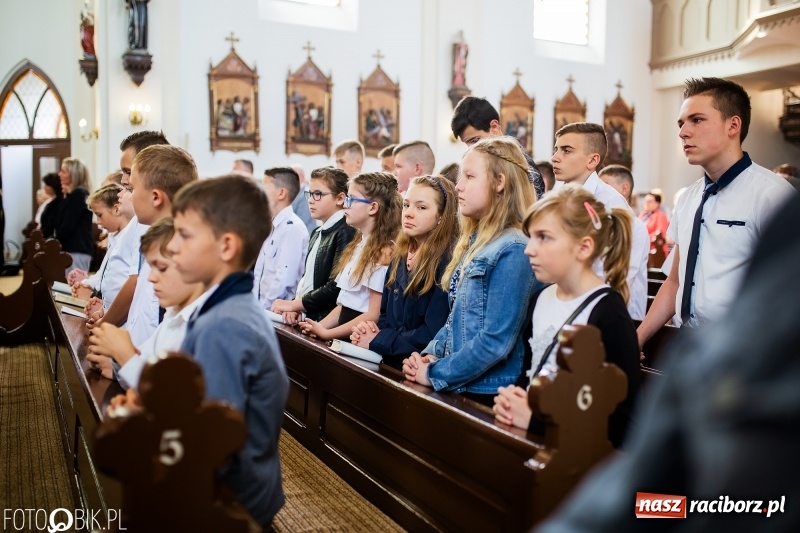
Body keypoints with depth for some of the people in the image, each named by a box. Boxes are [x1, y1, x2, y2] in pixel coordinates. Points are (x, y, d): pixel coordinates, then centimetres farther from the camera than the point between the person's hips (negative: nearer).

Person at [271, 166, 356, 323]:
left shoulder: (347, 233, -12)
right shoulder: (317, 233, 17)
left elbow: (336, 287, -19)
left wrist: (294, 304, -10)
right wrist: (294, 308, -1)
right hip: (305, 319, 8)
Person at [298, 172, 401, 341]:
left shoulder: (384, 251, -13)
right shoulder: (357, 245, 12)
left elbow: (374, 315, -15)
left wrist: (327, 333, -11)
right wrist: (318, 327, 0)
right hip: (343, 336, 7)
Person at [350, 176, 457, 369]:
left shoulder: (447, 262, -14)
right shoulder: (400, 257, 10)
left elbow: (433, 334, -18)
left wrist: (376, 342, -10)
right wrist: (371, 330, -4)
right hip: (389, 362, 7)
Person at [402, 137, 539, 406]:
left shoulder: (512, 250, -18)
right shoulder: (474, 240, 8)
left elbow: (496, 340, -22)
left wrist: (434, 374, -14)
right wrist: (429, 355, -1)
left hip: (487, 394, -7)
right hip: (457, 387, 7)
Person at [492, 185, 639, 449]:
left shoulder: (608, 314, -14)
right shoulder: (540, 299, 8)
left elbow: (620, 415, -17)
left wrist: (536, 419, -17)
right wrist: (510, 401, -3)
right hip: (531, 436, 6)